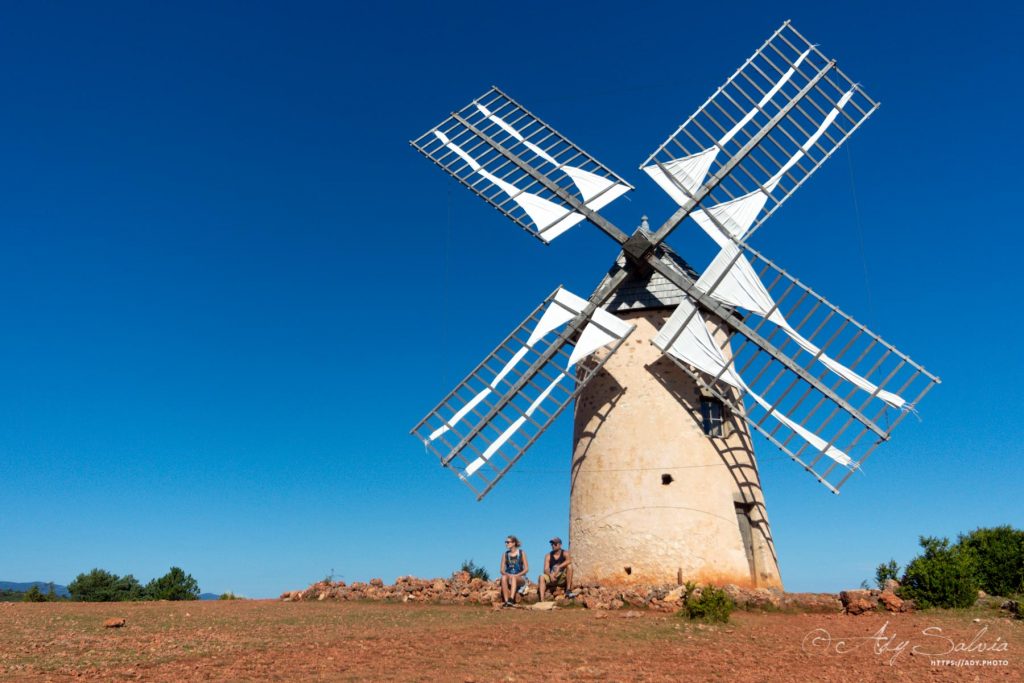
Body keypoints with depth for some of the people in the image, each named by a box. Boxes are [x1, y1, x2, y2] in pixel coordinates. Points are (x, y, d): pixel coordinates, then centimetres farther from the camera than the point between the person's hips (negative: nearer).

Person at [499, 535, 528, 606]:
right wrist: (508, 574, -17)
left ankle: (511, 599, -52)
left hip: (520, 578, -2)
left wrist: (517, 575, -17)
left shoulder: (521, 553, 1)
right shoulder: (505, 554, 9)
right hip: (509, 577, 2)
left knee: (514, 577, -37)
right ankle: (506, 601, -39)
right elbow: (502, 570, 5)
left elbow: (526, 569, -3)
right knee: (503, 577, -33)